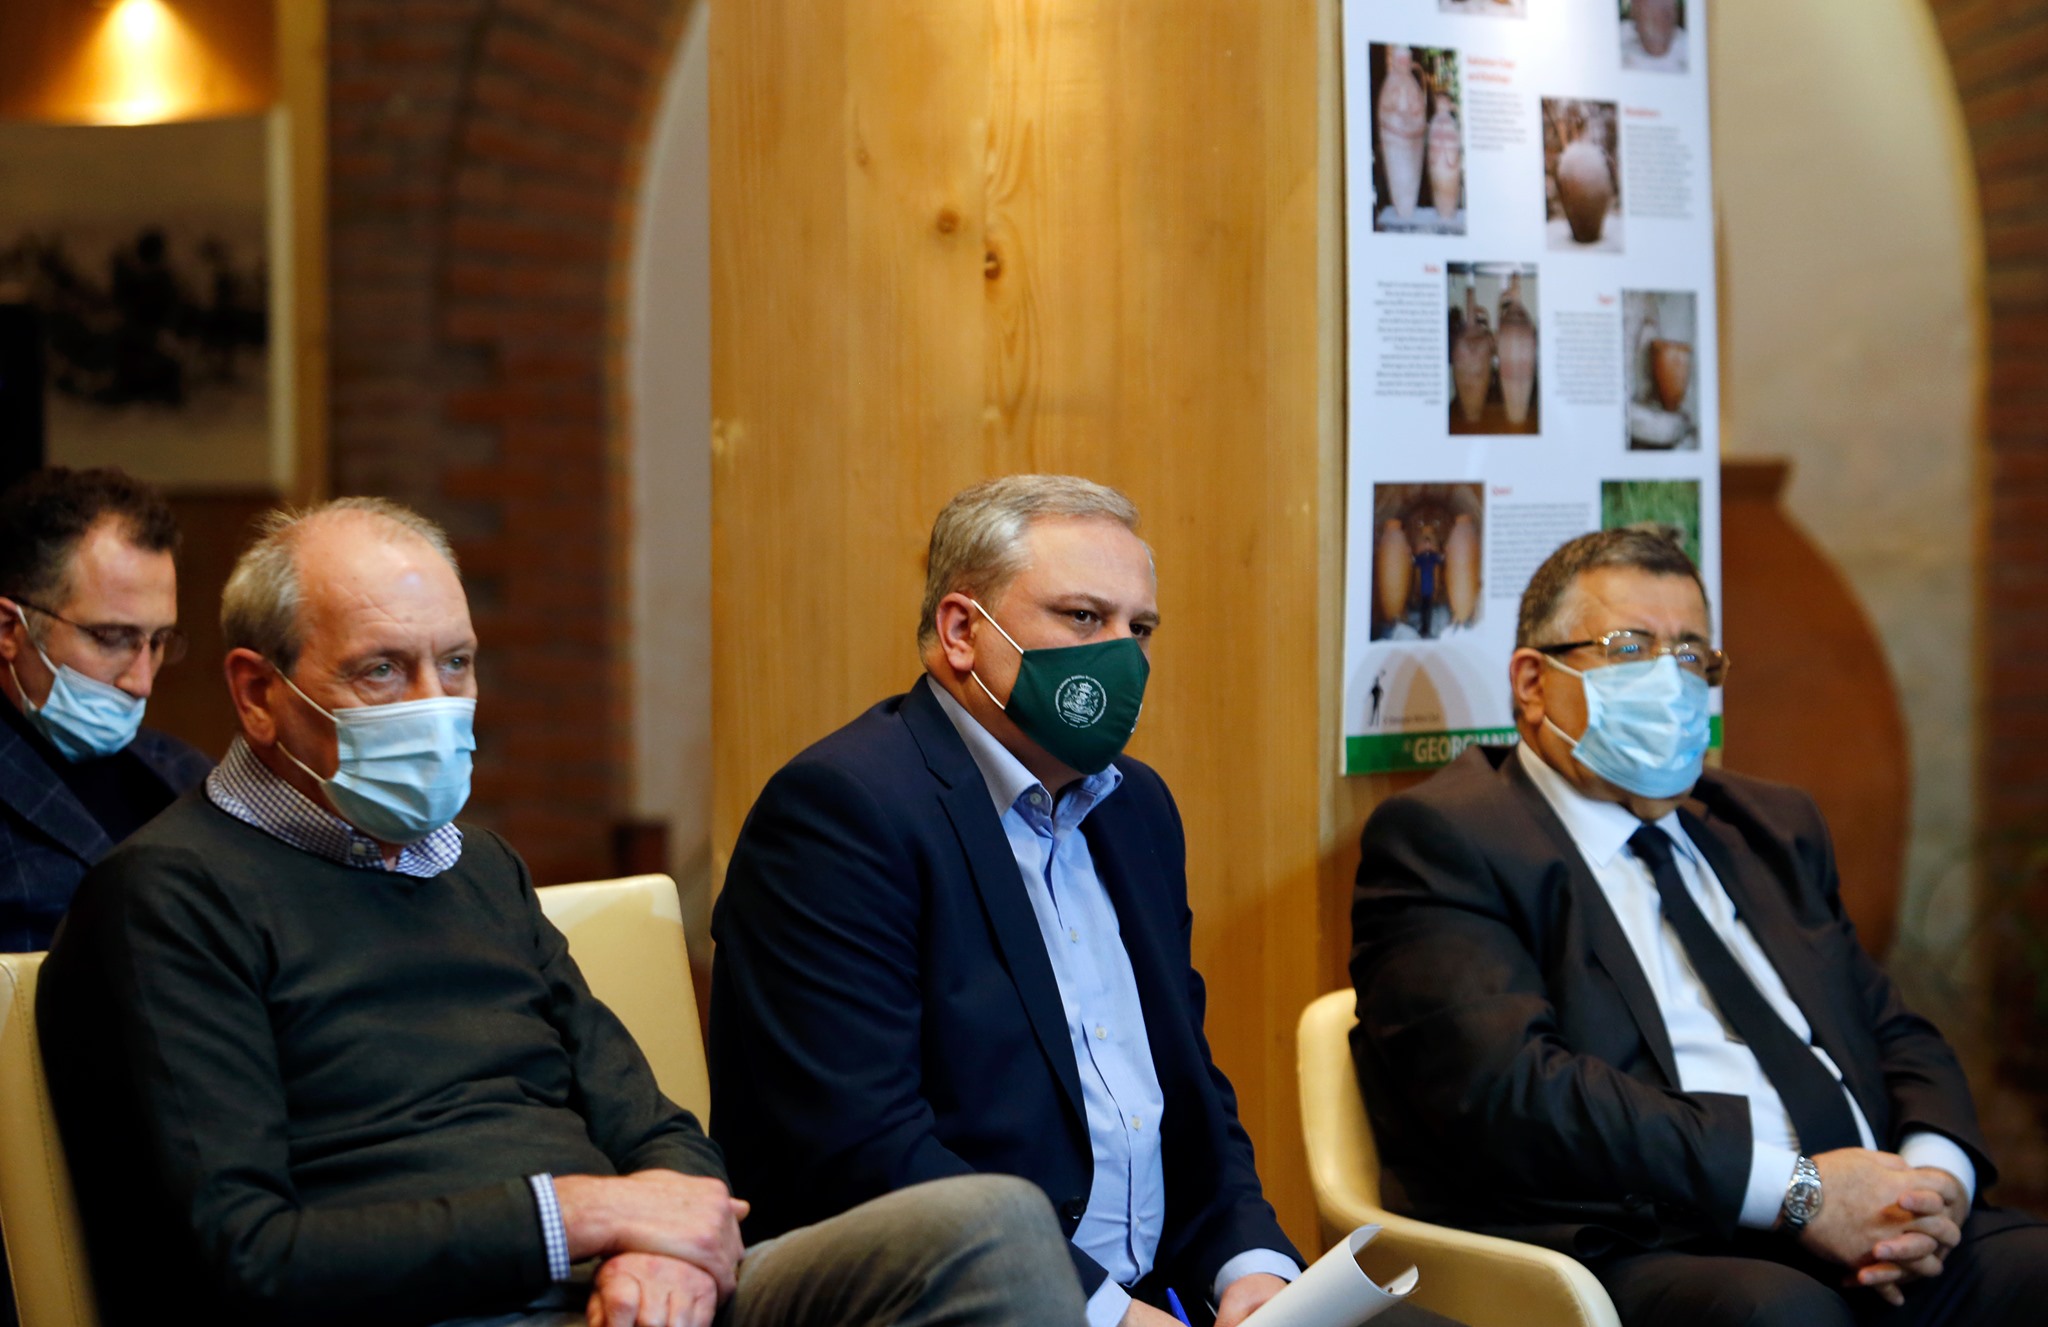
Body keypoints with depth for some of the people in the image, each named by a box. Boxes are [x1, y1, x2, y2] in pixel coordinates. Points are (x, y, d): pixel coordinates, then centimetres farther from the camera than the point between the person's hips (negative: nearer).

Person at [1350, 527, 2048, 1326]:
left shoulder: (1771, 830, 27)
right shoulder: (1444, 839, 3)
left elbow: (1895, 1034, 23)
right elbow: (1506, 1087, -12)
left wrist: (1936, 1171, -2)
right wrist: (1793, 1189, -16)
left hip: (1869, 1238, 7)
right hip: (1633, 1252, -6)